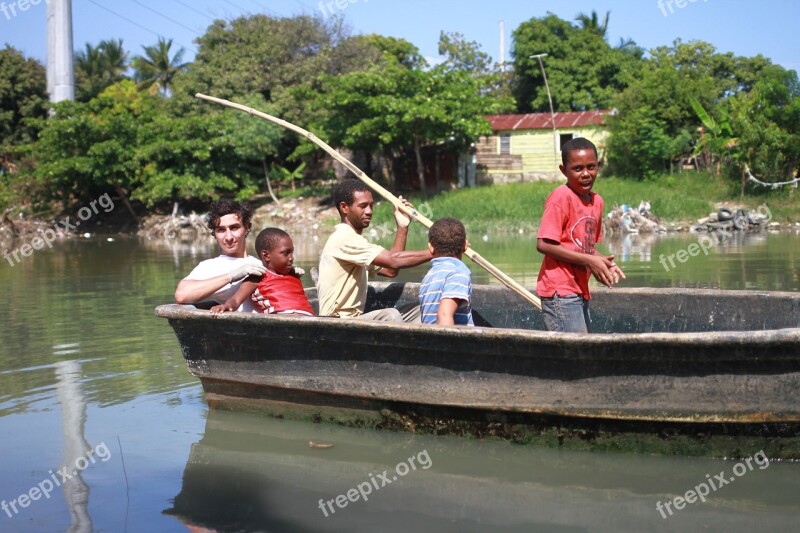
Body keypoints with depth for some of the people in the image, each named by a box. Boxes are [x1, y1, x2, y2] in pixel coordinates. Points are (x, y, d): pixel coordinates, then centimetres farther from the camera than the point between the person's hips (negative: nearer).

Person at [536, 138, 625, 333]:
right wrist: (589, 261, -19)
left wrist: (604, 262, 0)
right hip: (560, 290, -8)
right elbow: (544, 244, -19)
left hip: (580, 291, 9)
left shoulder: (597, 201, 12)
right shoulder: (561, 197, -12)